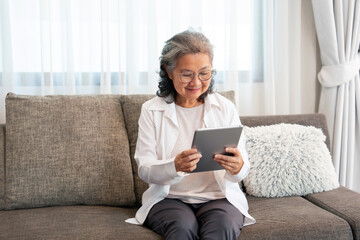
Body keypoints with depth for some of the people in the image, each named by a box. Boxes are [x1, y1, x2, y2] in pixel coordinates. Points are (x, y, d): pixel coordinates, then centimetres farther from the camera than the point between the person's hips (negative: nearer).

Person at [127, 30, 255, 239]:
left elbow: (242, 169, 0)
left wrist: (238, 168, -26)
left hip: (219, 197, 1)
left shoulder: (225, 108, 6)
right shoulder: (151, 110, 3)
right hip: (169, 198, -1)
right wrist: (175, 166, -28)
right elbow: (144, 169, -6)